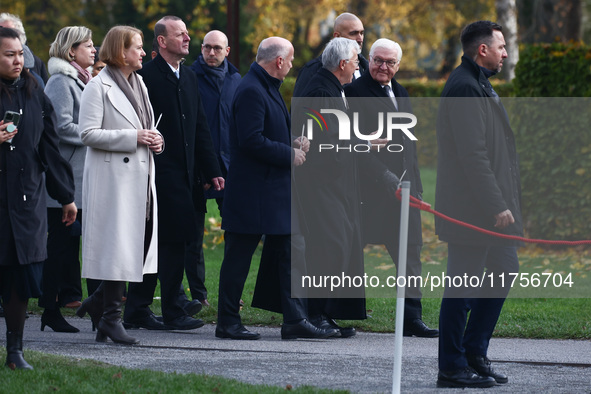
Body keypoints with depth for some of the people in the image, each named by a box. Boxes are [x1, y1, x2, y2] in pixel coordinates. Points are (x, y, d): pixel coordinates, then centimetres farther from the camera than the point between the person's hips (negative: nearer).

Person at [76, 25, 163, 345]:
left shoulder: (139, 85, 18)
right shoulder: (98, 87, -8)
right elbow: (88, 133, -15)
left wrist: (154, 141, 6)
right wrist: (132, 138, -18)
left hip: (140, 178, 8)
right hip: (113, 179, -8)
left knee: (142, 244, 5)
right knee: (117, 247, -7)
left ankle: (99, 303, 18)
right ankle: (109, 317, 1)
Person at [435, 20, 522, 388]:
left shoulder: (480, 85, 17)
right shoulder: (464, 88, -17)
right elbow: (472, 154, -22)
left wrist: (507, 203, 19)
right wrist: (496, 206, -23)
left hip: (491, 207, 11)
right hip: (471, 208, -11)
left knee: (505, 270, 15)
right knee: (463, 287, -5)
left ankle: (474, 353, 23)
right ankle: (452, 368, 2)